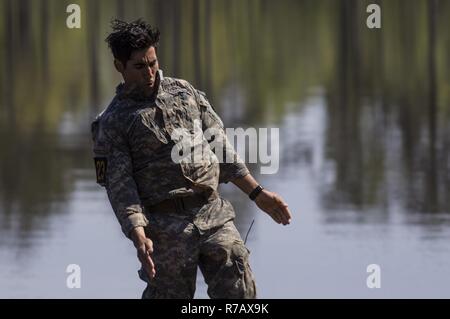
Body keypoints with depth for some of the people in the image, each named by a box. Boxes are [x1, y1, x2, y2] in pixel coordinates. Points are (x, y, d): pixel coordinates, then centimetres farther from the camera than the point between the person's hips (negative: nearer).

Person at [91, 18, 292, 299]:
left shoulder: (184, 92, 15)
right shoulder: (113, 123, 1)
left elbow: (220, 145, 19)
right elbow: (119, 188, -7)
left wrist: (257, 193, 15)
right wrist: (139, 236, -21)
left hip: (214, 213, 4)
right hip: (166, 228, -4)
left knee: (240, 291, -7)